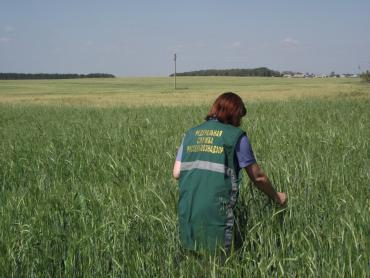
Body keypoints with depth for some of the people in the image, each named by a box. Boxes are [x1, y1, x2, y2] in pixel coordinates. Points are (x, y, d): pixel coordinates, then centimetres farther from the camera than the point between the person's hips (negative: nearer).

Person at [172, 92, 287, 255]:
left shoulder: (191, 134, 13)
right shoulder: (236, 136, 1)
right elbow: (257, 177, 6)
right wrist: (277, 198, 21)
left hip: (187, 211, 5)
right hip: (216, 211, -4)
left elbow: (176, 173, 9)